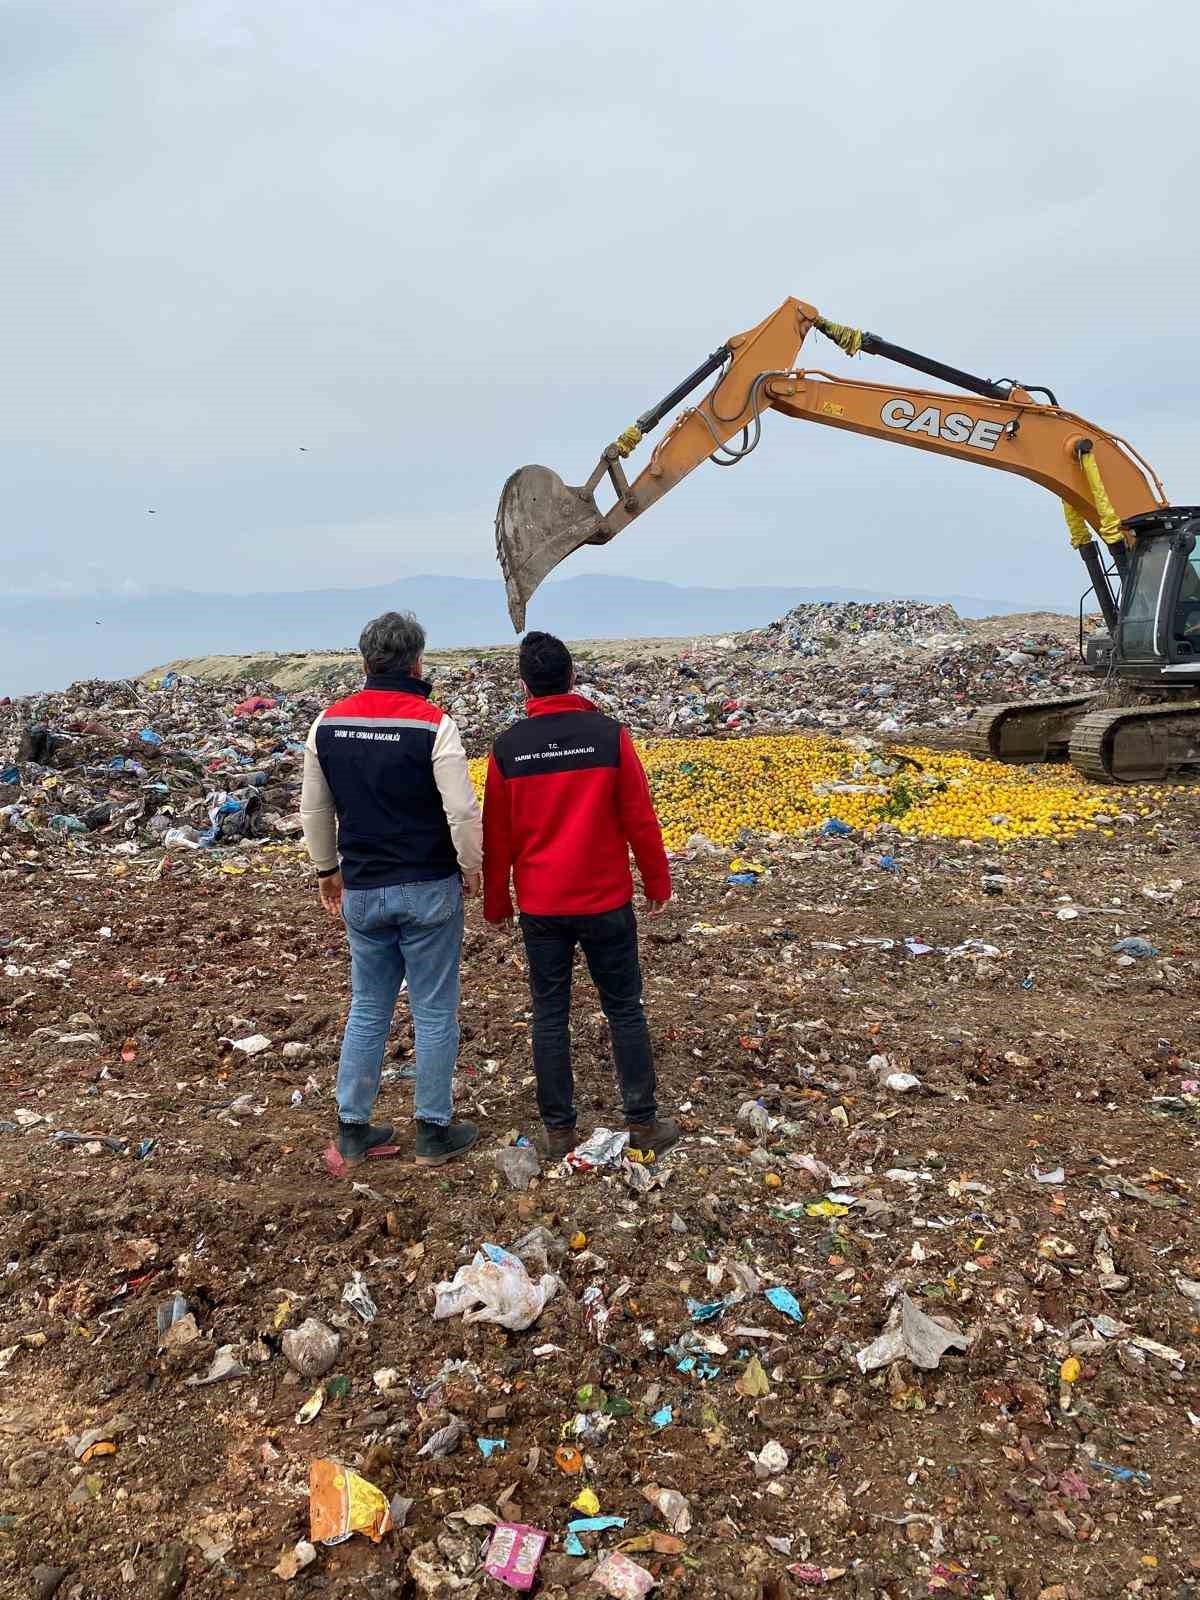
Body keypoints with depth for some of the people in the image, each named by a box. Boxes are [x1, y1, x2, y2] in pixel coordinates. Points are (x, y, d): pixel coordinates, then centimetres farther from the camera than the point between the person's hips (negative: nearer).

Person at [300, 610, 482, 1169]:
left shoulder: (327, 723, 2)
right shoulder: (433, 724, -14)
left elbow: (313, 811, 10)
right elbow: (462, 812, -17)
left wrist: (327, 870, 22)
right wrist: (470, 869, 0)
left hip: (362, 891, 5)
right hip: (428, 890, -4)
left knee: (366, 1011, 16)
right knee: (435, 1013, 8)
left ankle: (353, 1133, 22)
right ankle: (434, 1133, 18)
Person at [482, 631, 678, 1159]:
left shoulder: (507, 748, -4)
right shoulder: (609, 735, -9)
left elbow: (496, 835, 3)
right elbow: (640, 821, -4)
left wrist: (496, 903, 15)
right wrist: (657, 883, 9)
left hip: (540, 906, 1)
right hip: (606, 901, -1)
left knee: (550, 1015, 11)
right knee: (625, 1010, 11)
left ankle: (559, 1129, 18)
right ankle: (643, 1122, 18)